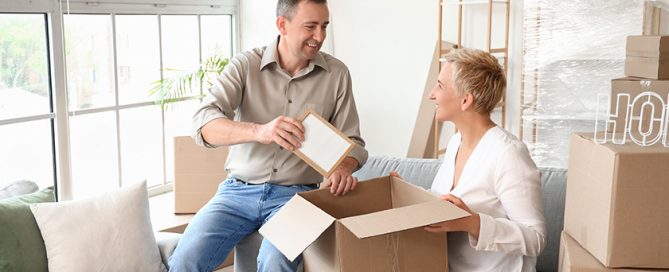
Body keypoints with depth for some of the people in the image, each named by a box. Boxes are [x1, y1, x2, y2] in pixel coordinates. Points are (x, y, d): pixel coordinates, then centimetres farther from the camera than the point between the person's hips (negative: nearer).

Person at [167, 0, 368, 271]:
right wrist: (258, 131, -34)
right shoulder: (245, 65, -2)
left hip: (296, 194, 0)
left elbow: (352, 141, 5)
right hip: (238, 190, 1)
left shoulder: (337, 73, 1)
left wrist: (343, 168, -19)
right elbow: (203, 124, -14)